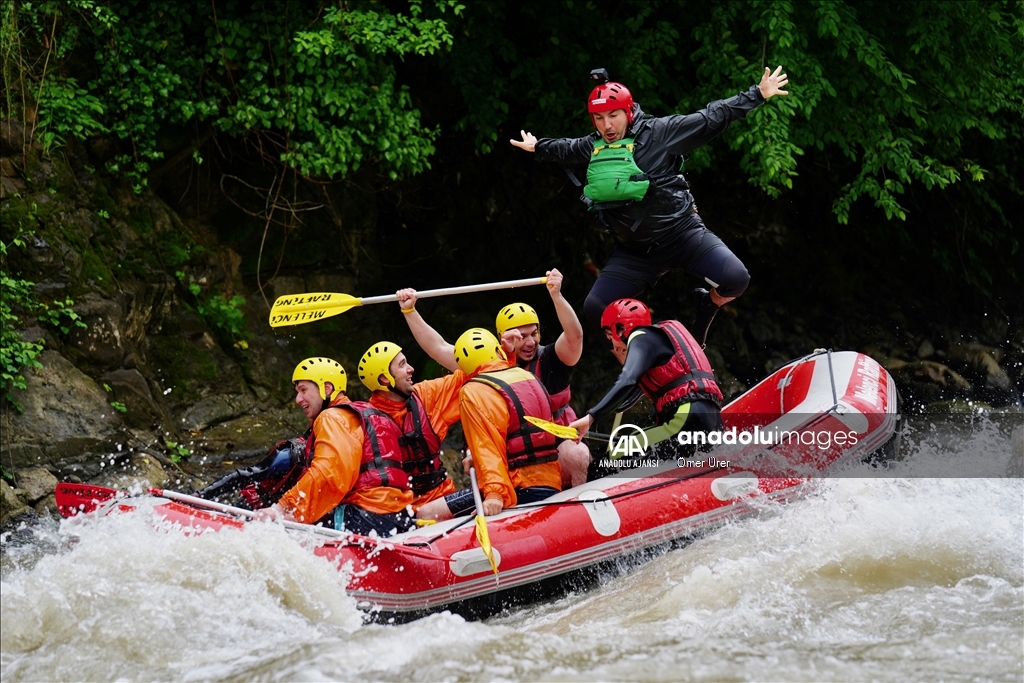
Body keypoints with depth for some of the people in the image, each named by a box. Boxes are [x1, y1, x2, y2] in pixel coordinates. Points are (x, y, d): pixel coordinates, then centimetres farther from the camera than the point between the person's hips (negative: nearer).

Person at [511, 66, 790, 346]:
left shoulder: (658, 132, -9)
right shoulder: (592, 148, 5)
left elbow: (710, 119, -8)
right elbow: (565, 148, 29)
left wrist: (758, 94, -9)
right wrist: (537, 146, 47)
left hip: (682, 235, -4)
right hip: (635, 252, 4)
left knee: (735, 280, -23)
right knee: (596, 309, -10)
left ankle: (706, 306, 12)